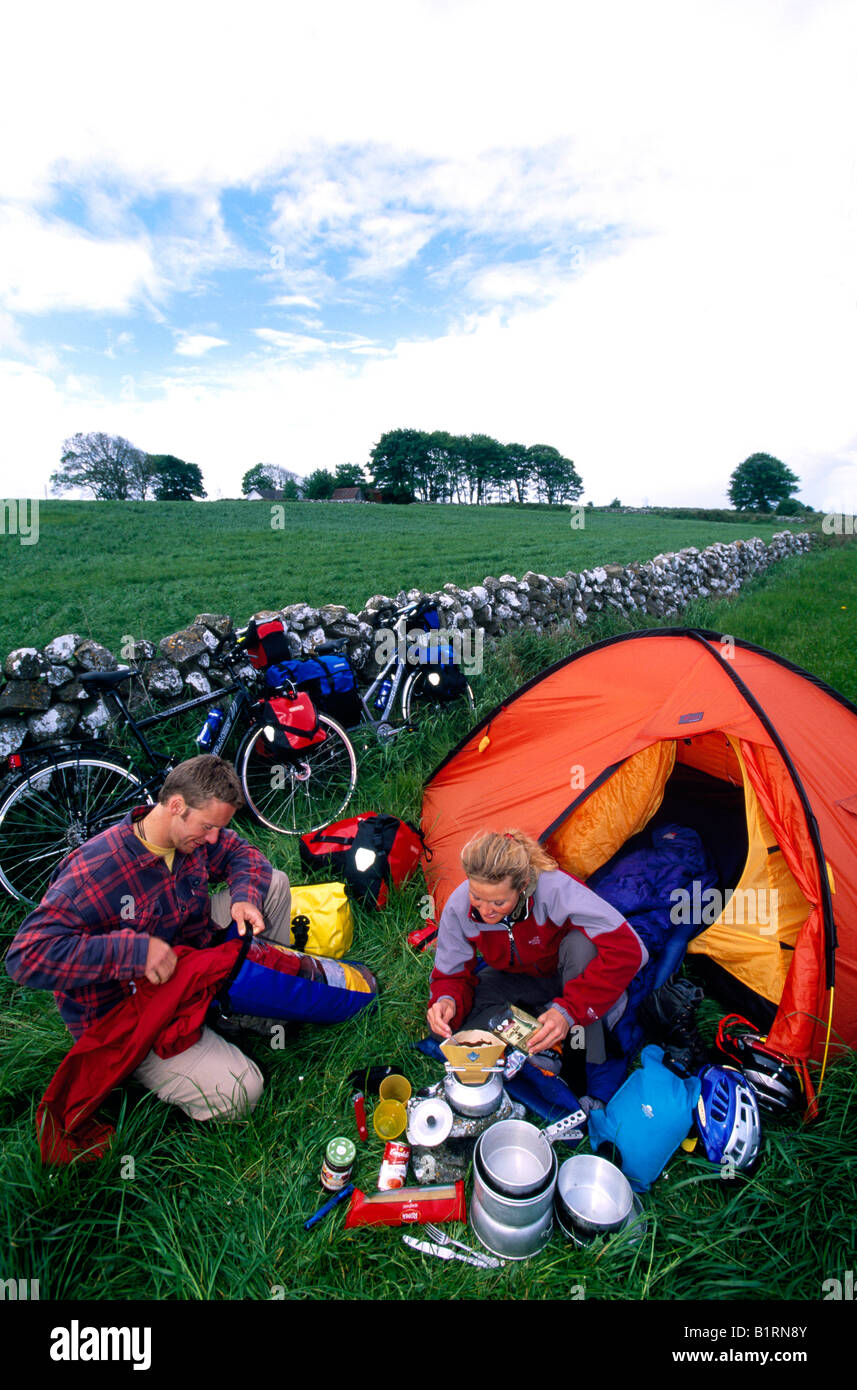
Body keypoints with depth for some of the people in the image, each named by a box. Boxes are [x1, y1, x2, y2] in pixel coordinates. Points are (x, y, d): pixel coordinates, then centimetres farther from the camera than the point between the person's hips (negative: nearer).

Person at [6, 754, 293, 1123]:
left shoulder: (195, 835, -8)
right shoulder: (95, 870, -29)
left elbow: (242, 853, 9)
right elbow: (27, 956, -31)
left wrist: (244, 898, -13)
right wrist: (133, 950, -38)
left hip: (189, 962, 7)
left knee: (274, 883, 0)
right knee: (236, 1093, -24)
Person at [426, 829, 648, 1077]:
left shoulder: (554, 887, -37)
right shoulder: (458, 907, -25)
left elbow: (627, 949, -39)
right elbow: (451, 975, -10)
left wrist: (569, 1011, -43)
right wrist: (447, 1000, -35)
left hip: (569, 975, -2)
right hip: (518, 979, 3)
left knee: (581, 943, -38)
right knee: (444, 1022, -21)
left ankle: (586, 1062, -20)